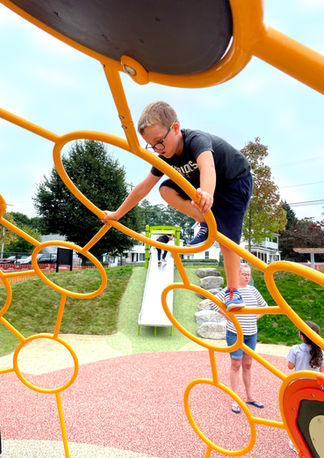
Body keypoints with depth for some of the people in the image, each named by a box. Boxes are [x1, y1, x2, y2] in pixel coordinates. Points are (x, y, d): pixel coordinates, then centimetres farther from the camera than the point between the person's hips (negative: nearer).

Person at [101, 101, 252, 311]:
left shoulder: (197, 140, -34)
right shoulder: (166, 158, -14)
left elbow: (207, 165, -57)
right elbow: (143, 188, -7)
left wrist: (207, 193, -79)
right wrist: (117, 214, -4)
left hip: (236, 182, -6)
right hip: (199, 184, 6)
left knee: (227, 238, -15)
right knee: (166, 189, -16)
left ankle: (233, 290, 2)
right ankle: (206, 224, -5)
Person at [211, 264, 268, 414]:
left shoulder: (253, 290, 6)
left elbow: (264, 306, 21)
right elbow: (213, 302, -14)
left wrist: (256, 317, 7)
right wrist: (228, 315, -12)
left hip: (251, 334, 5)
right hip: (235, 333, -5)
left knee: (247, 365, 17)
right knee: (236, 365, 4)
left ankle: (249, 397, 31)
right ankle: (235, 400, 16)